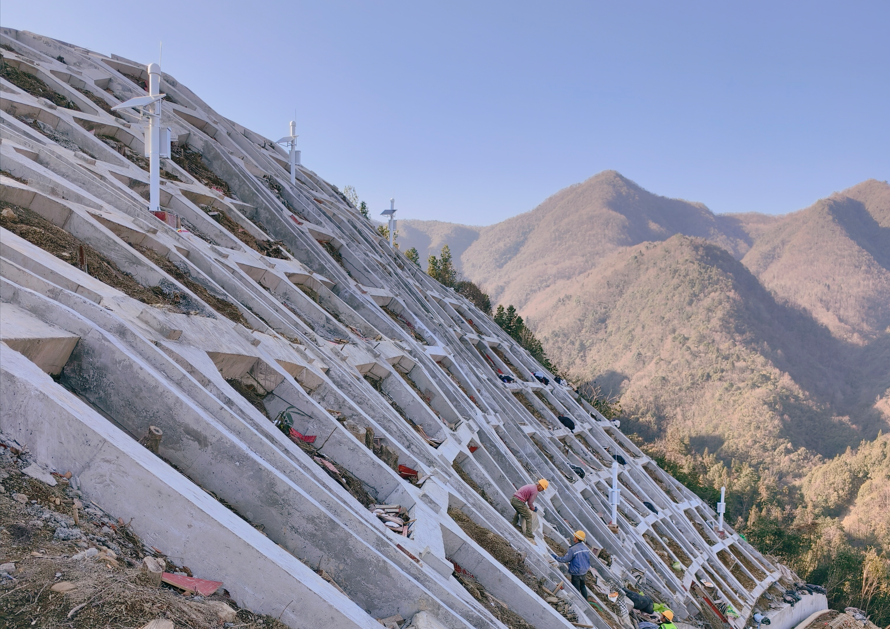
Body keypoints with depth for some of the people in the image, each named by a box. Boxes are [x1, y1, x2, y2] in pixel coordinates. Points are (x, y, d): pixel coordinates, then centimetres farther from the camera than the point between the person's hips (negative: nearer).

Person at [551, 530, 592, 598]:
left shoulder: (573, 549, -23)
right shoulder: (586, 548, -1)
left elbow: (564, 560, -18)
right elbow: (587, 559, 11)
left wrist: (555, 556, -6)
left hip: (576, 573, -7)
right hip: (584, 571, 7)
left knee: (576, 589, 6)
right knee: (582, 586, 24)